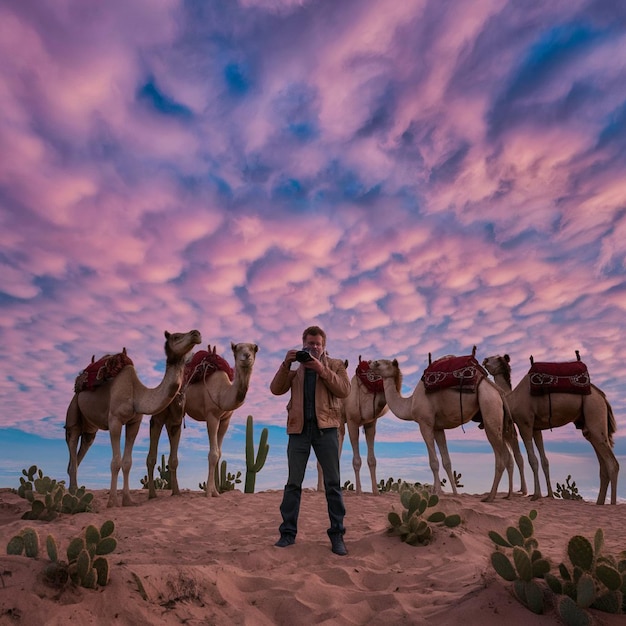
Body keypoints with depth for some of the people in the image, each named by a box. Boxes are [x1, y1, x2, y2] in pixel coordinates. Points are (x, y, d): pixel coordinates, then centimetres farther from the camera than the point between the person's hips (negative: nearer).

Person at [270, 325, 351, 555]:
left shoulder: (335, 364, 10)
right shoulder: (295, 368, 15)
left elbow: (344, 390, -6)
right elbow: (276, 389, 3)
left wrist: (322, 369, -13)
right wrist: (285, 364, -9)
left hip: (325, 428, -1)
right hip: (299, 429, 2)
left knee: (333, 483, 2)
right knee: (293, 483, 5)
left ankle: (337, 534, 11)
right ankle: (288, 532, 15)